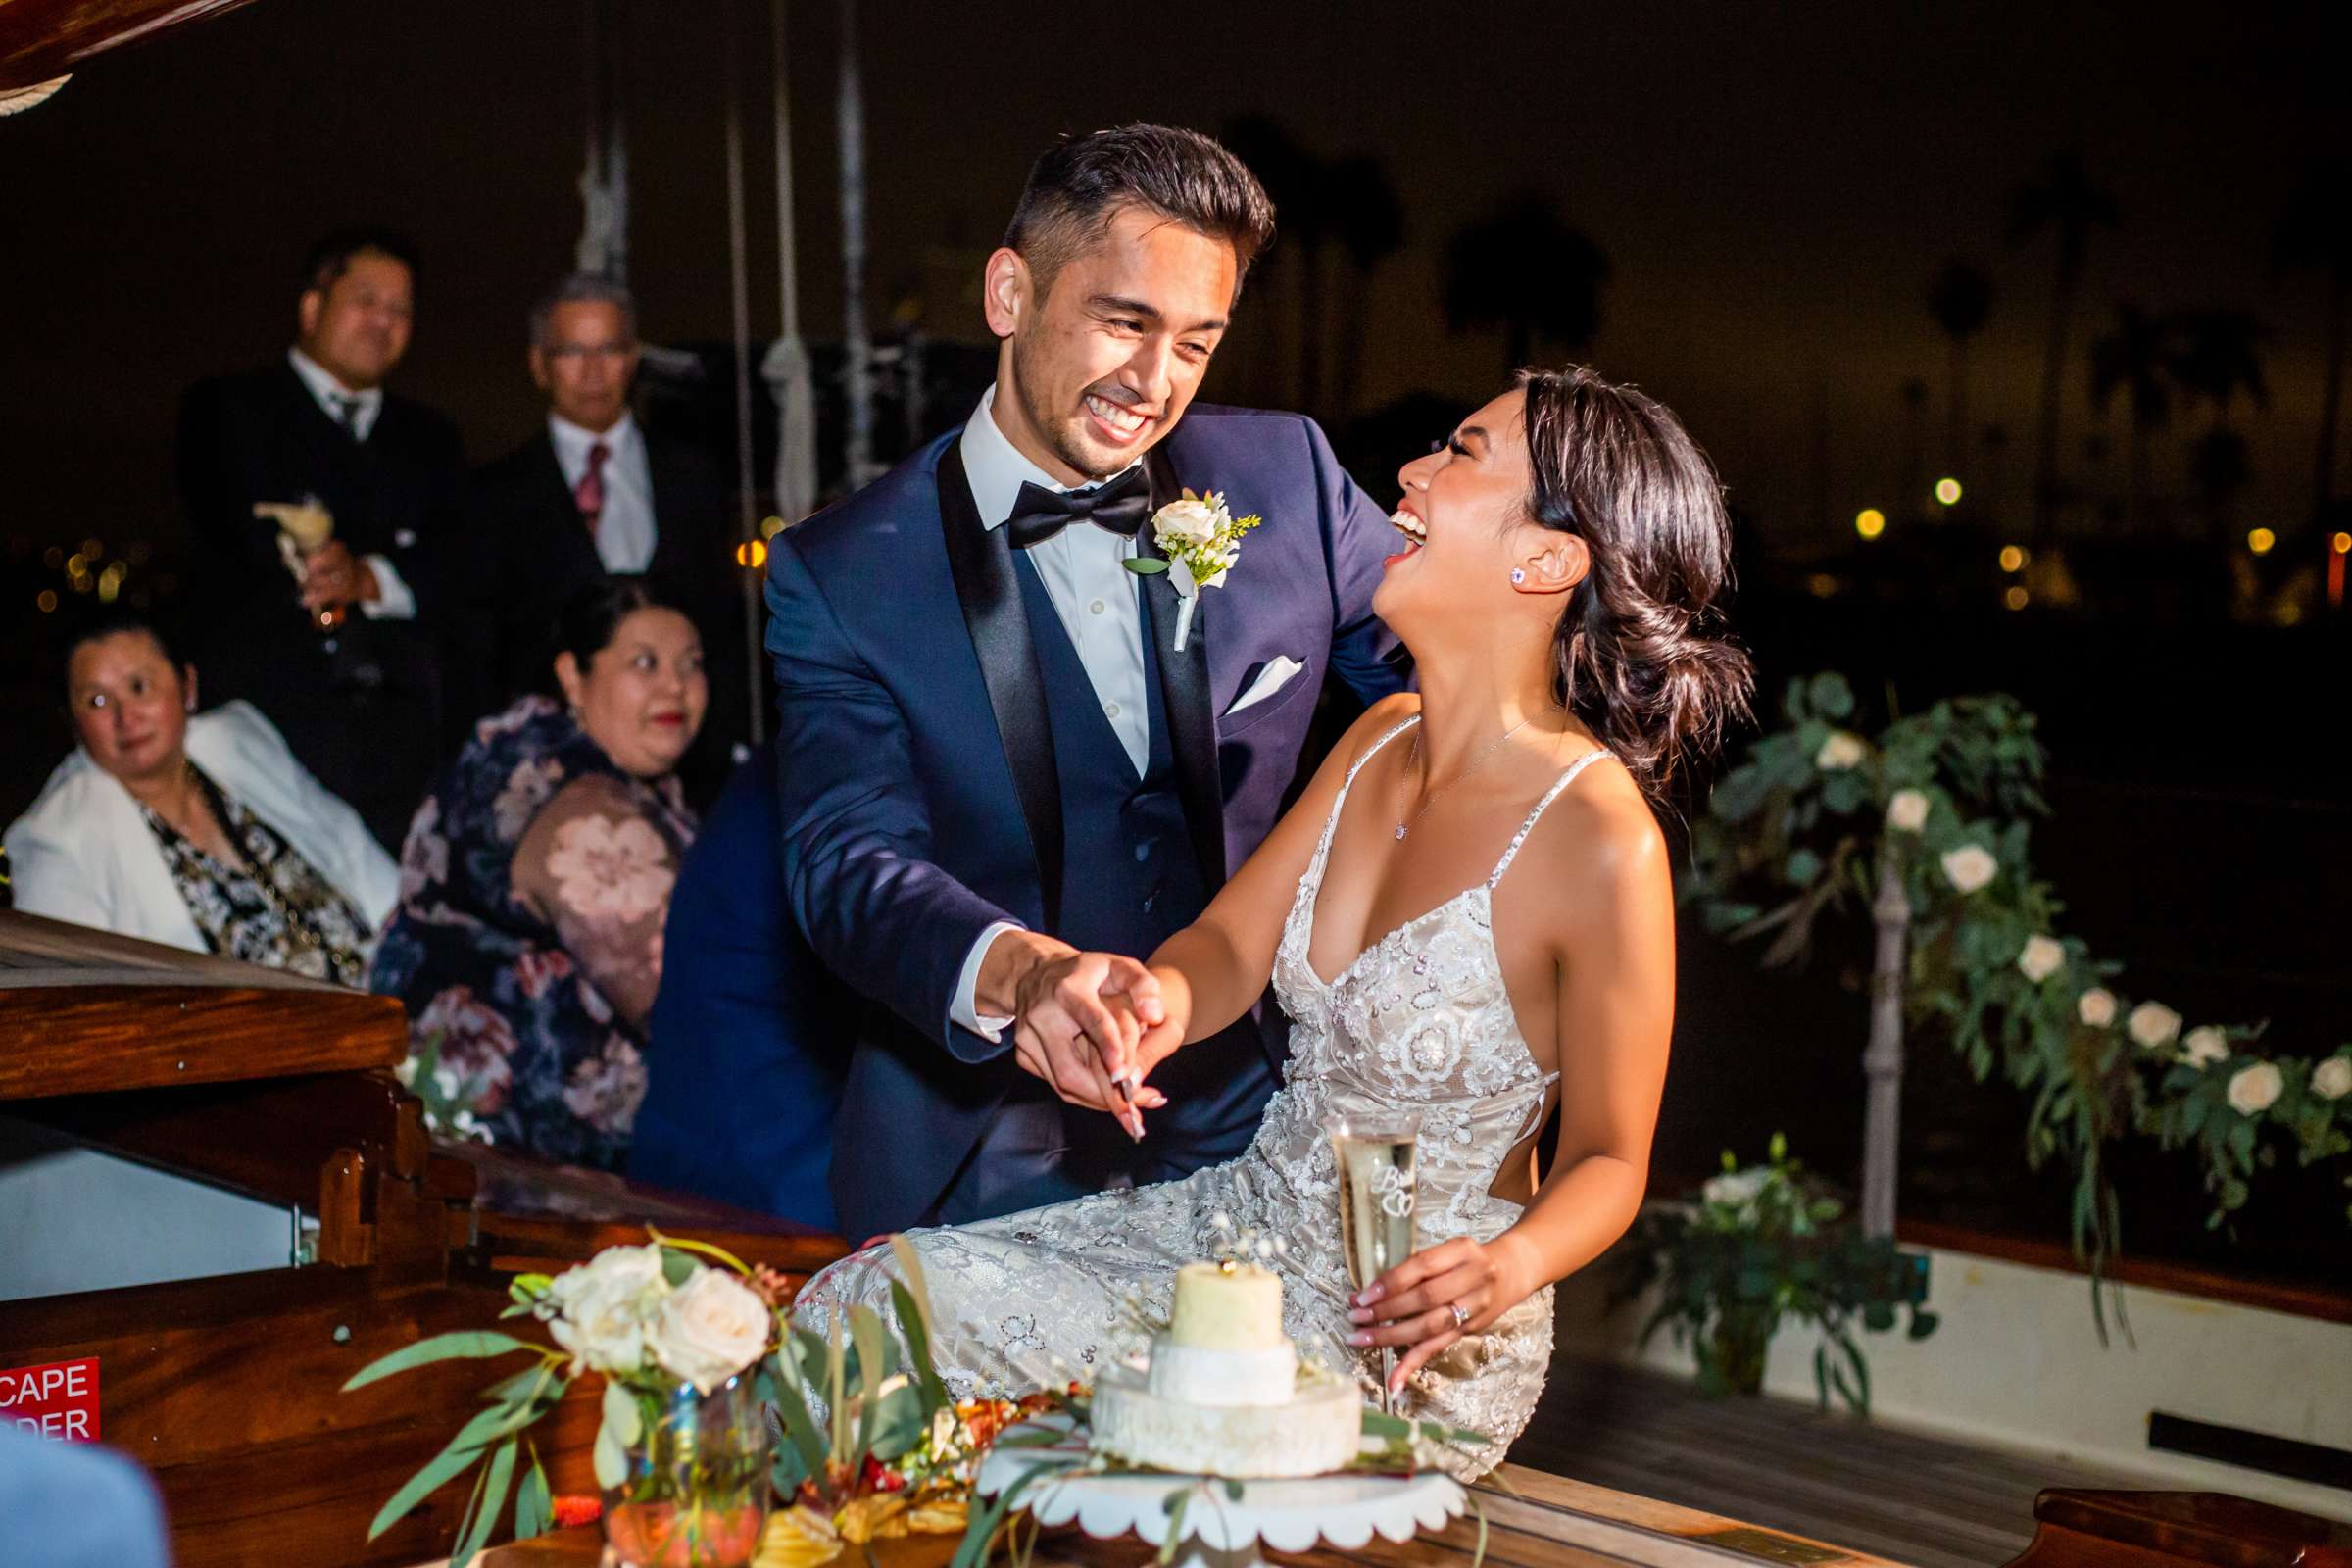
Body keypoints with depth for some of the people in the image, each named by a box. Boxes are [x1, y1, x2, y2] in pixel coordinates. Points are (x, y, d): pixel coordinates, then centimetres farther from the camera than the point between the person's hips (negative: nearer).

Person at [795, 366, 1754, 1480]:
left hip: (1402, 1341, -7)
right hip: (1245, 1215, 7)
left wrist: (1509, 1269, -33)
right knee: (867, 1304, -5)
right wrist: (1162, 995, -23)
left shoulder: (1601, 841, -22)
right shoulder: (1382, 740, 2)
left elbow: (1607, 1160, -12)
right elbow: (1230, 945, 1)